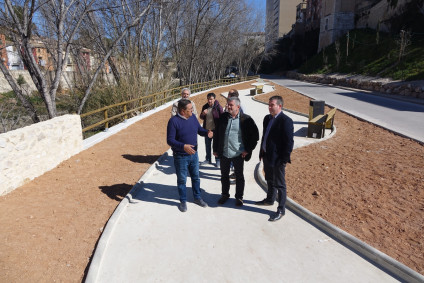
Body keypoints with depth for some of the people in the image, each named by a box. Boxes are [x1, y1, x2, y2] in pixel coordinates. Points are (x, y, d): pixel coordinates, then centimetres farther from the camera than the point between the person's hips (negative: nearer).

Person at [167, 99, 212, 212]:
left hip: (194, 154, 6)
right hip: (180, 156, -5)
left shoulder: (193, 117, 0)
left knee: (196, 177, 18)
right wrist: (183, 146, -34)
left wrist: (207, 132, -11)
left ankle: (197, 197, 38)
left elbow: (199, 129, 12)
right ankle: (183, 201, 30)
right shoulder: (174, 121, -19)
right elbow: (170, 140, -19)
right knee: (182, 180, 11)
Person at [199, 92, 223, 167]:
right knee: (207, 145, 15)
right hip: (207, 129, 5)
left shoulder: (218, 107, -10)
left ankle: (218, 160, 16)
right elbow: (201, 117, 12)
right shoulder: (205, 107, 5)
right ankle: (208, 159, 29)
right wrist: (203, 114, -11)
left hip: (215, 129, -5)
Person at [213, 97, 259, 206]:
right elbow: (216, 133, 9)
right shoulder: (223, 117, 2)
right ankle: (225, 194, 35)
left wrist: (248, 150, -6)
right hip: (224, 153, 4)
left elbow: (255, 135, -3)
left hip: (238, 154, -3)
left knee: (239, 176, 11)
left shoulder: (246, 119, -8)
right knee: (224, 175, 16)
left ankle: (239, 197, 28)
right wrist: (215, 149, 6)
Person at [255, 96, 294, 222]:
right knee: (270, 180, 25)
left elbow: (289, 142, -18)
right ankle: (270, 199, 45)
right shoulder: (267, 118, 8)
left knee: (280, 185, 5)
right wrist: (262, 152, 14)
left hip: (277, 159, -8)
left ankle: (281, 210, 18)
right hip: (267, 156, 8)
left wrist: (284, 159, -18)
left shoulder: (286, 121, -17)